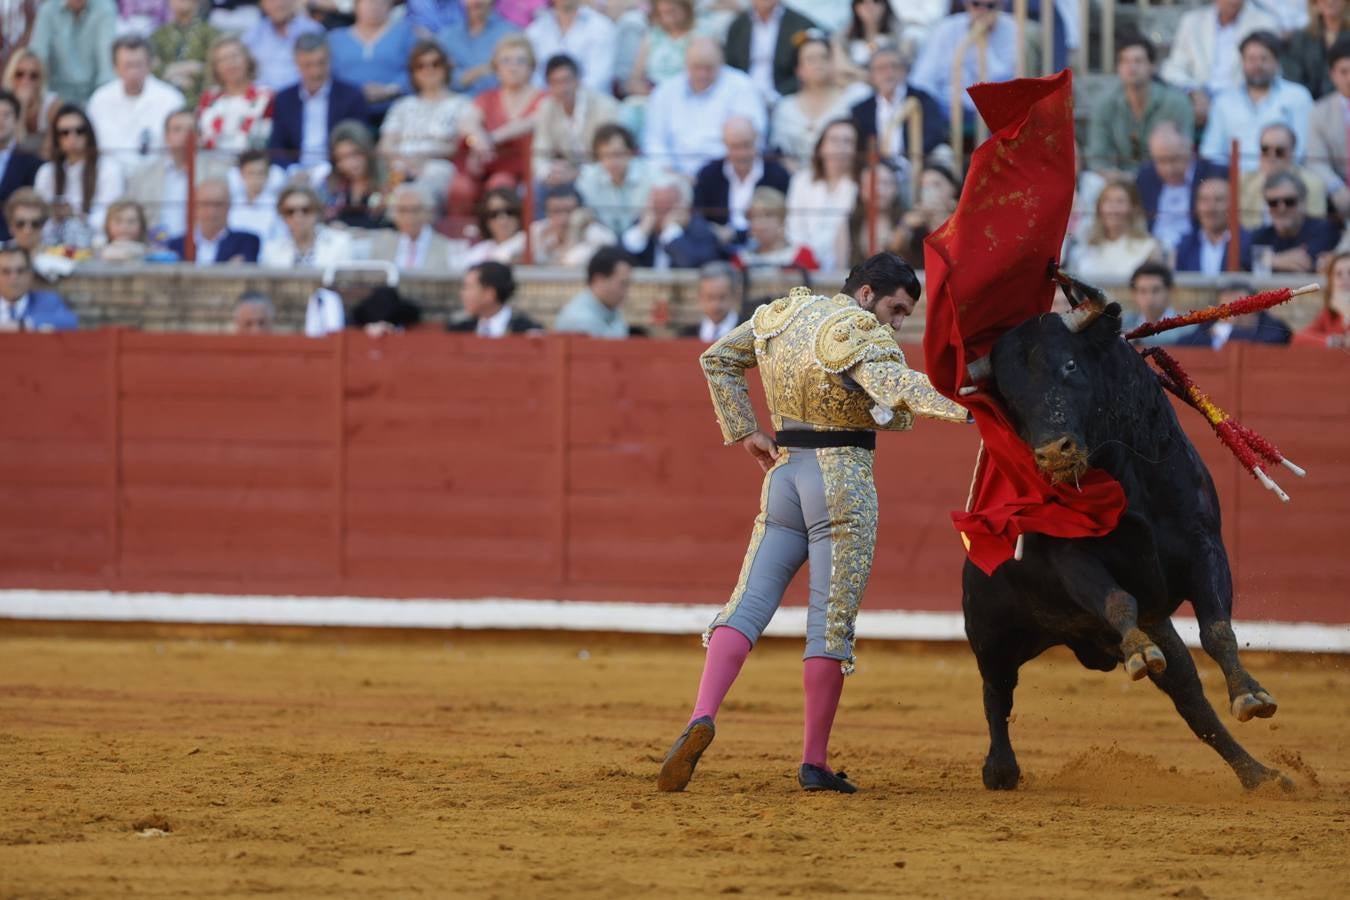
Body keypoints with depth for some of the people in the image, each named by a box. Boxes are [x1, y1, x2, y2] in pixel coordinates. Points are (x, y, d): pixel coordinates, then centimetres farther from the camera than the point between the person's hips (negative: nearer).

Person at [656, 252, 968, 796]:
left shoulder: (783, 315, 11)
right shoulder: (864, 334, -12)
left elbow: (717, 359, 21)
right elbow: (897, 386, -32)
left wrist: (744, 432, 21)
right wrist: (959, 407, -44)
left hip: (784, 472, 6)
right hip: (844, 479, -6)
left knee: (749, 605, 4)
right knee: (832, 621, -1)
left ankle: (702, 718, -19)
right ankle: (814, 763, 1)